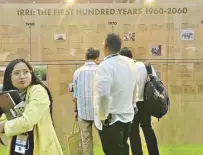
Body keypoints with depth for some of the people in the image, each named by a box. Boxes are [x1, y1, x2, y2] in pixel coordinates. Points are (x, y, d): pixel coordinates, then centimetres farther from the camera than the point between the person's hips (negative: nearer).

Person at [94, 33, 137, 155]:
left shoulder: (106, 65, -20)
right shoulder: (130, 63, 3)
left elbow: (103, 95, -32)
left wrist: (103, 117, -18)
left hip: (111, 120, -7)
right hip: (127, 117, 7)